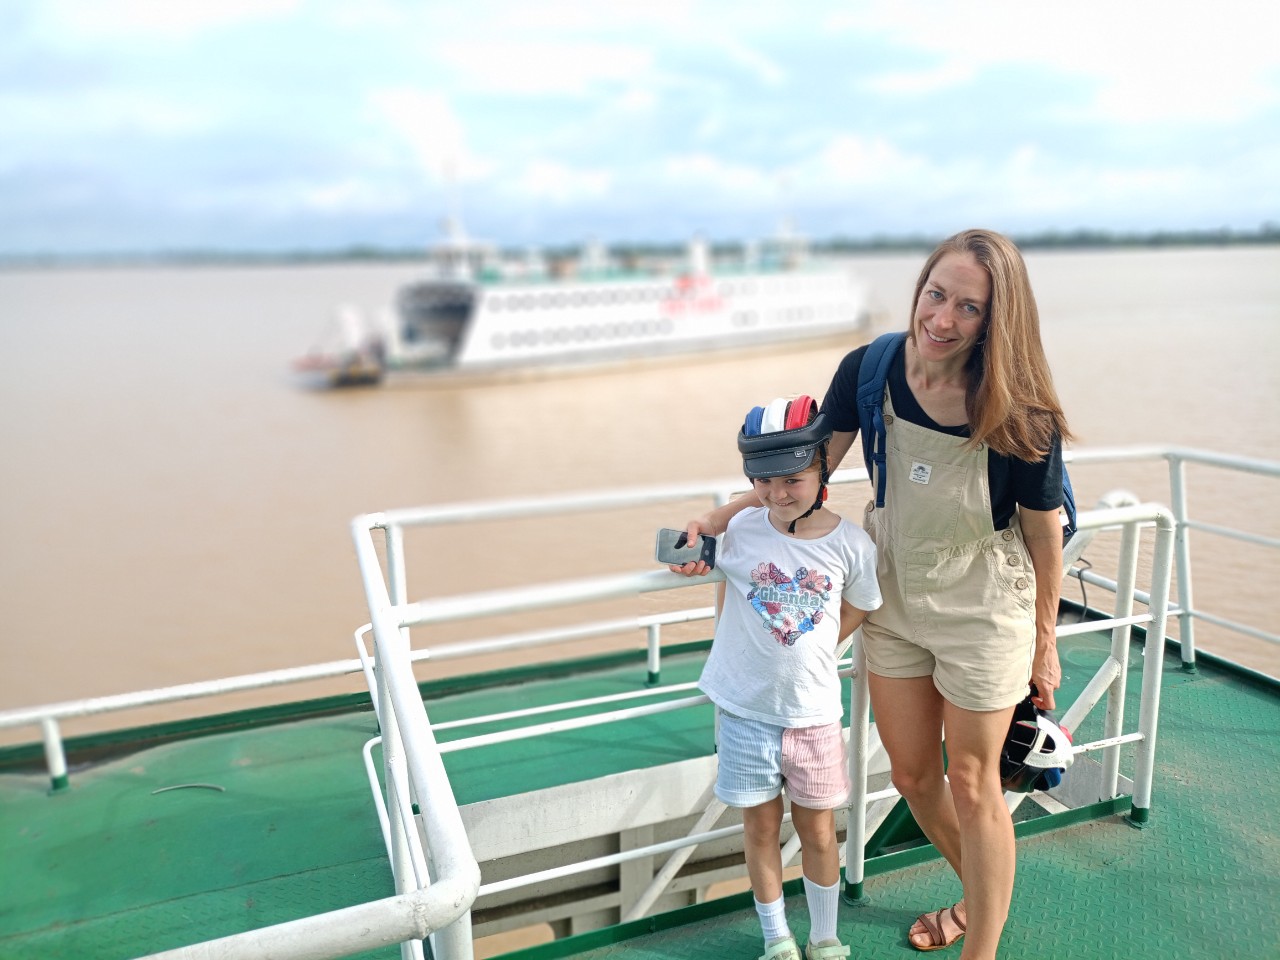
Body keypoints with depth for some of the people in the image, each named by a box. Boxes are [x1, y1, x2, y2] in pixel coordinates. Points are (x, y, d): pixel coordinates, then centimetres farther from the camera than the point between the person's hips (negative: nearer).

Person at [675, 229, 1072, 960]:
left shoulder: (1021, 417, -26)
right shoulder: (870, 371, -17)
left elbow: (1045, 537, -11)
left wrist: (1045, 643, -1)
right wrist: (720, 519, -8)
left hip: (983, 612, -4)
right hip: (893, 602, 4)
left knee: (971, 787, 11)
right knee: (913, 776, 19)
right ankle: (981, 895, 50)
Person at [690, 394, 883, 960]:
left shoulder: (850, 545, -13)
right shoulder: (740, 532, -11)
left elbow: (856, 612, 4)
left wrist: (801, 658, -2)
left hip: (813, 712, 0)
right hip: (744, 710, 1)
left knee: (817, 831, 16)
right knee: (760, 829, 15)